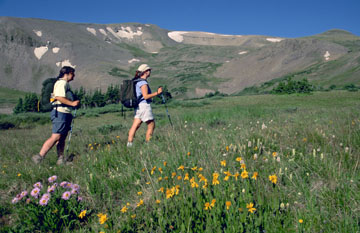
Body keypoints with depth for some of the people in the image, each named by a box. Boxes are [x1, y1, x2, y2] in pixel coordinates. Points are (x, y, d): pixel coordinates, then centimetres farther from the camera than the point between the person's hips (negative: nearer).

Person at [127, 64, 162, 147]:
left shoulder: (137, 82, 16)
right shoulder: (143, 82, -14)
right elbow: (146, 96, -21)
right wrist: (157, 93, -17)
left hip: (138, 106, 9)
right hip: (144, 105, -9)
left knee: (135, 126, 4)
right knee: (151, 125, 2)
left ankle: (129, 143, 2)